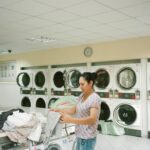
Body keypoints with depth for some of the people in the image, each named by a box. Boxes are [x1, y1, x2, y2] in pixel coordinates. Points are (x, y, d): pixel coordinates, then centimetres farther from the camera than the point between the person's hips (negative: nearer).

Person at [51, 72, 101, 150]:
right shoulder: (82, 96, 7)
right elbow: (74, 109, 15)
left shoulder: (95, 98, -19)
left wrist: (71, 120, -37)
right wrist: (60, 110, 2)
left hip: (87, 138, -8)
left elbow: (92, 119, -29)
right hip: (80, 135, 8)